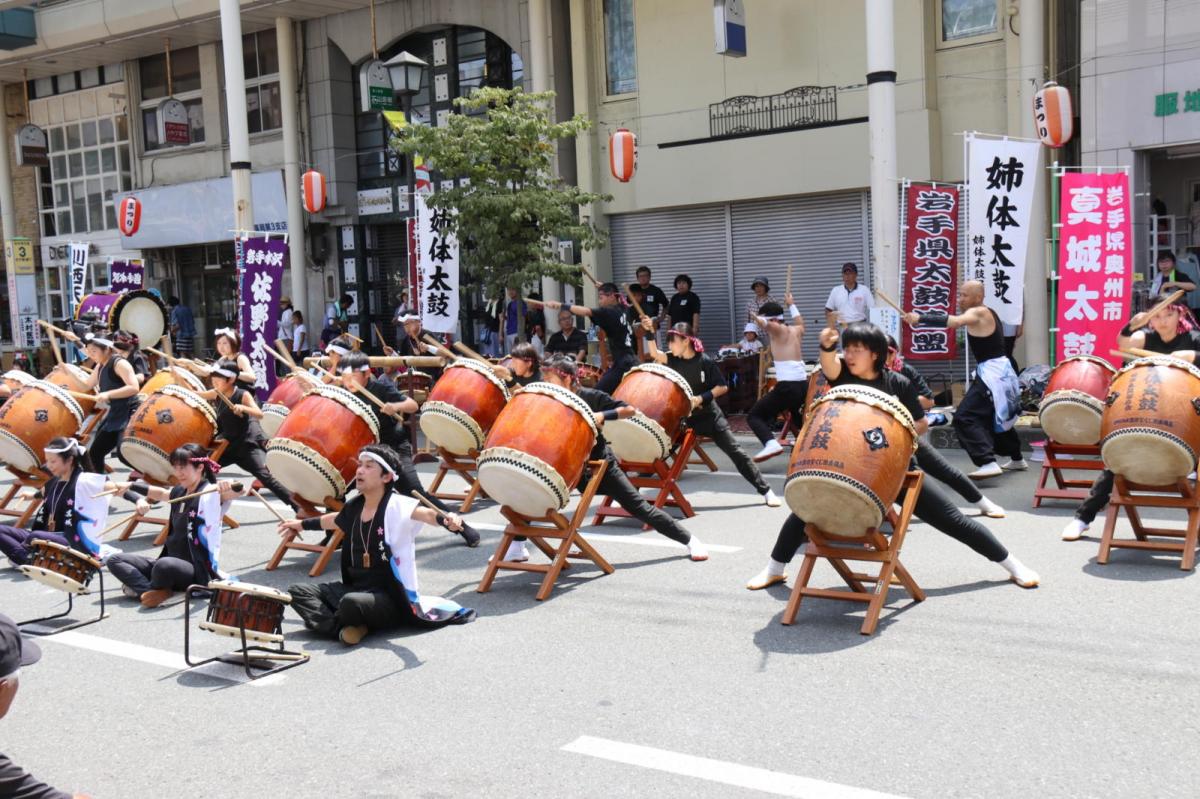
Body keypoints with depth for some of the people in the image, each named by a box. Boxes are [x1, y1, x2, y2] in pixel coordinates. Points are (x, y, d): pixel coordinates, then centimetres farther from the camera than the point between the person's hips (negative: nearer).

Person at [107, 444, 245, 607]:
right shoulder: (179, 492, 11)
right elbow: (159, 493, 32)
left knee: (165, 564, -40)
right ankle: (150, 591, -19)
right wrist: (143, 501, 12)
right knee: (115, 560, 4)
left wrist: (229, 488, -54)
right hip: (171, 561, 9)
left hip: (200, 571, -9)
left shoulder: (210, 493, -12)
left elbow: (236, 491, -31)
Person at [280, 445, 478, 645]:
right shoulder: (354, 507, 7)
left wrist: (448, 520, -59)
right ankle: (341, 627, -19)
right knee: (297, 591, -5)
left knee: (351, 602, -38)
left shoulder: (397, 506, -15)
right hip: (354, 588, 8)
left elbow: (427, 514, -35)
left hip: (391, 598, -8)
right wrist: (301, 524, 48)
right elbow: (335, 520, 31)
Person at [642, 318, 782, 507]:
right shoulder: (673, 360, -1)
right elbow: (655, 354, -18)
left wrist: (701, 398, -22)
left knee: (735, 452, -6)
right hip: (683, 418, 4)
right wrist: (649, 332, -29)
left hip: (709, 416, -4)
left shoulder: (704, 361, -12)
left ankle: (766, 491, 0)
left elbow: (722, 386, -11)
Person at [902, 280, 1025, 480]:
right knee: (997, 416, 28)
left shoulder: (978, 313, -15)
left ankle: (988, 463, -25)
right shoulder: (986, 314, 17)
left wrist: (920, 318, -38)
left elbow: (954, 321, -33)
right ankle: (1017, 459, 43)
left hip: (992, 373, -11)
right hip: (998, 371, 11)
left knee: (965, 418, -16)